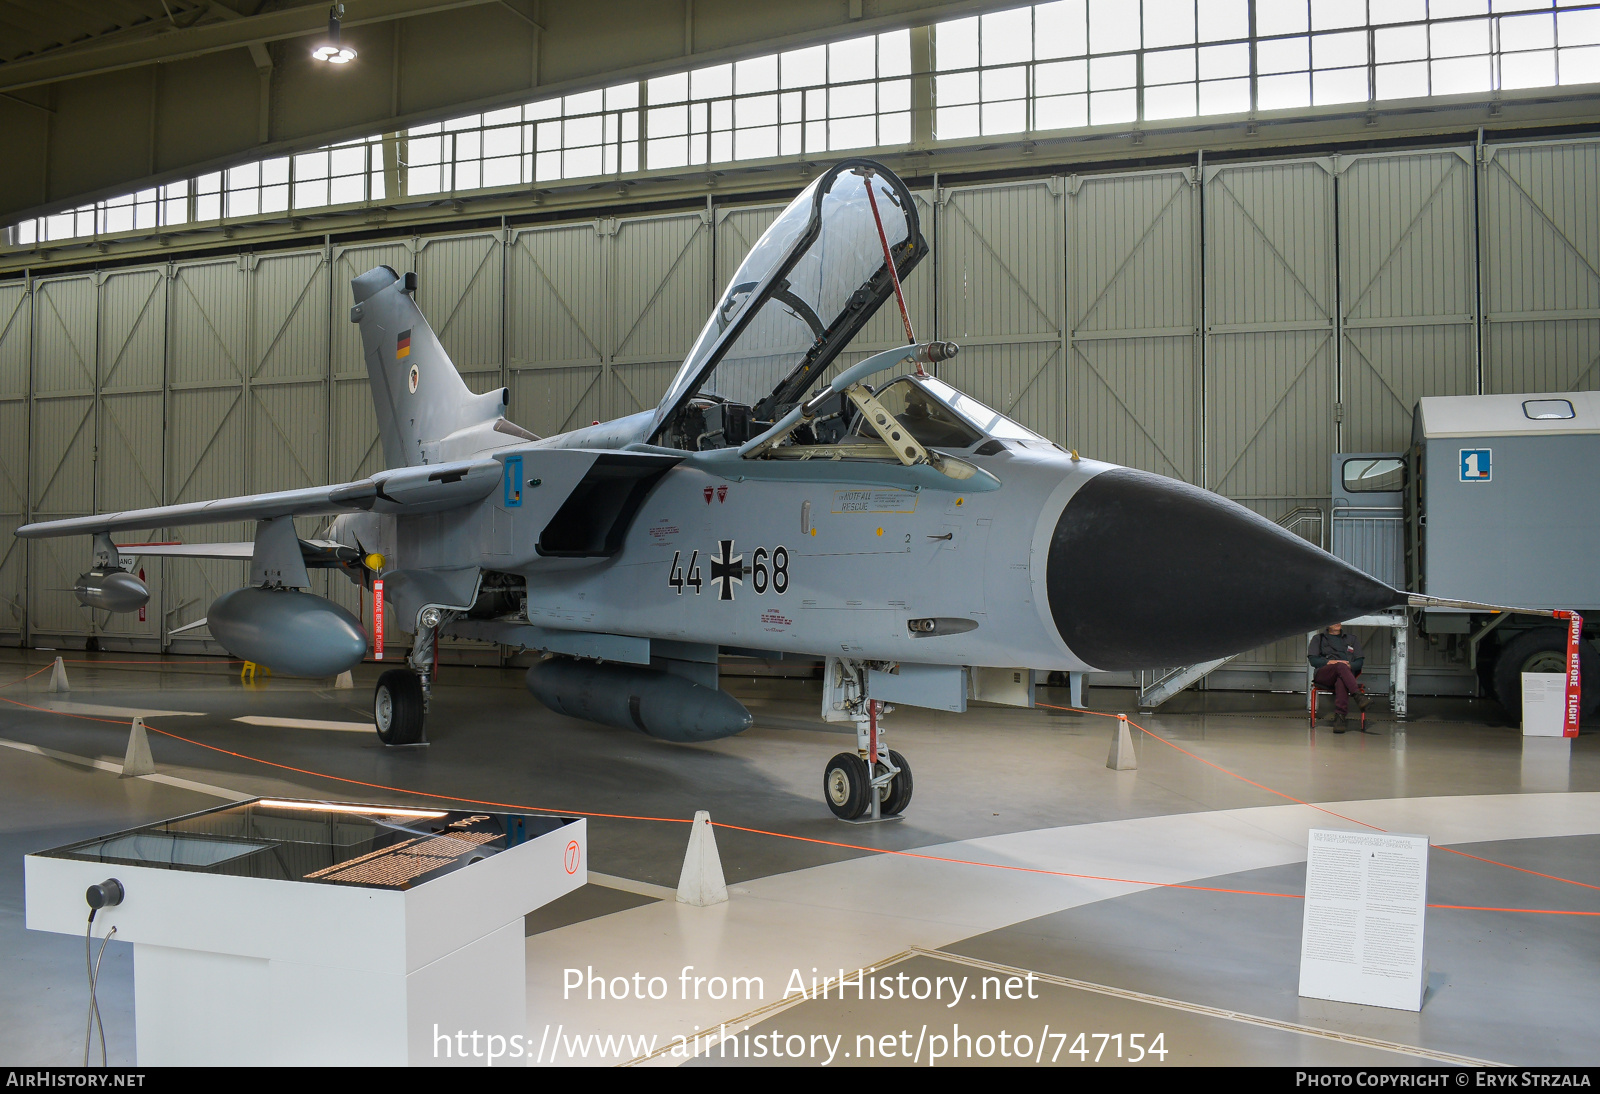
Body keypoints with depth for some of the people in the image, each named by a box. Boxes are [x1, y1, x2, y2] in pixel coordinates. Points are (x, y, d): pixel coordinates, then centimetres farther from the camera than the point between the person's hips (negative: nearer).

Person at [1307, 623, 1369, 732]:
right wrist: (1330, 662, -7)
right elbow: (1313, 660, 11)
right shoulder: (1318, 639, 26)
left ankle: (1340, 716, -54)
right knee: (1341, 666, -38)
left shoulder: (1352, 639, 30)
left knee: (1341, 682, -41)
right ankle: (1358, 696, -54)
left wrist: (1349, 665, -6)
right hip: (1323, 676, 0)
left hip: (1347, 673, 1)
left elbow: (1359, 662, 18)